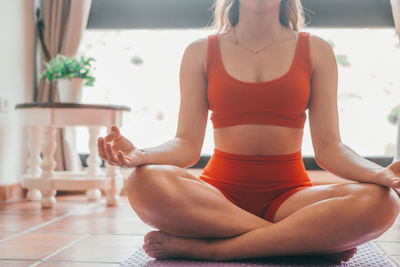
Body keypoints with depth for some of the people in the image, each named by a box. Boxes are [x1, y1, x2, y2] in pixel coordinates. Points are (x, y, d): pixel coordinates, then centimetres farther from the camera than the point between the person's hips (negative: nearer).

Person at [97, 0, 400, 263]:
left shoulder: (315, 51, 8)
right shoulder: (201, 52, 8)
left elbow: (328, 147, 2)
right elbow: (188, 144, 0)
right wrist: (139, 154, -21)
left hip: (289, 193, 1)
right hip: (220, 192, 0)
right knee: (146, 183, -32)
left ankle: (205, 248, -25)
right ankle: (312, 238, -23)